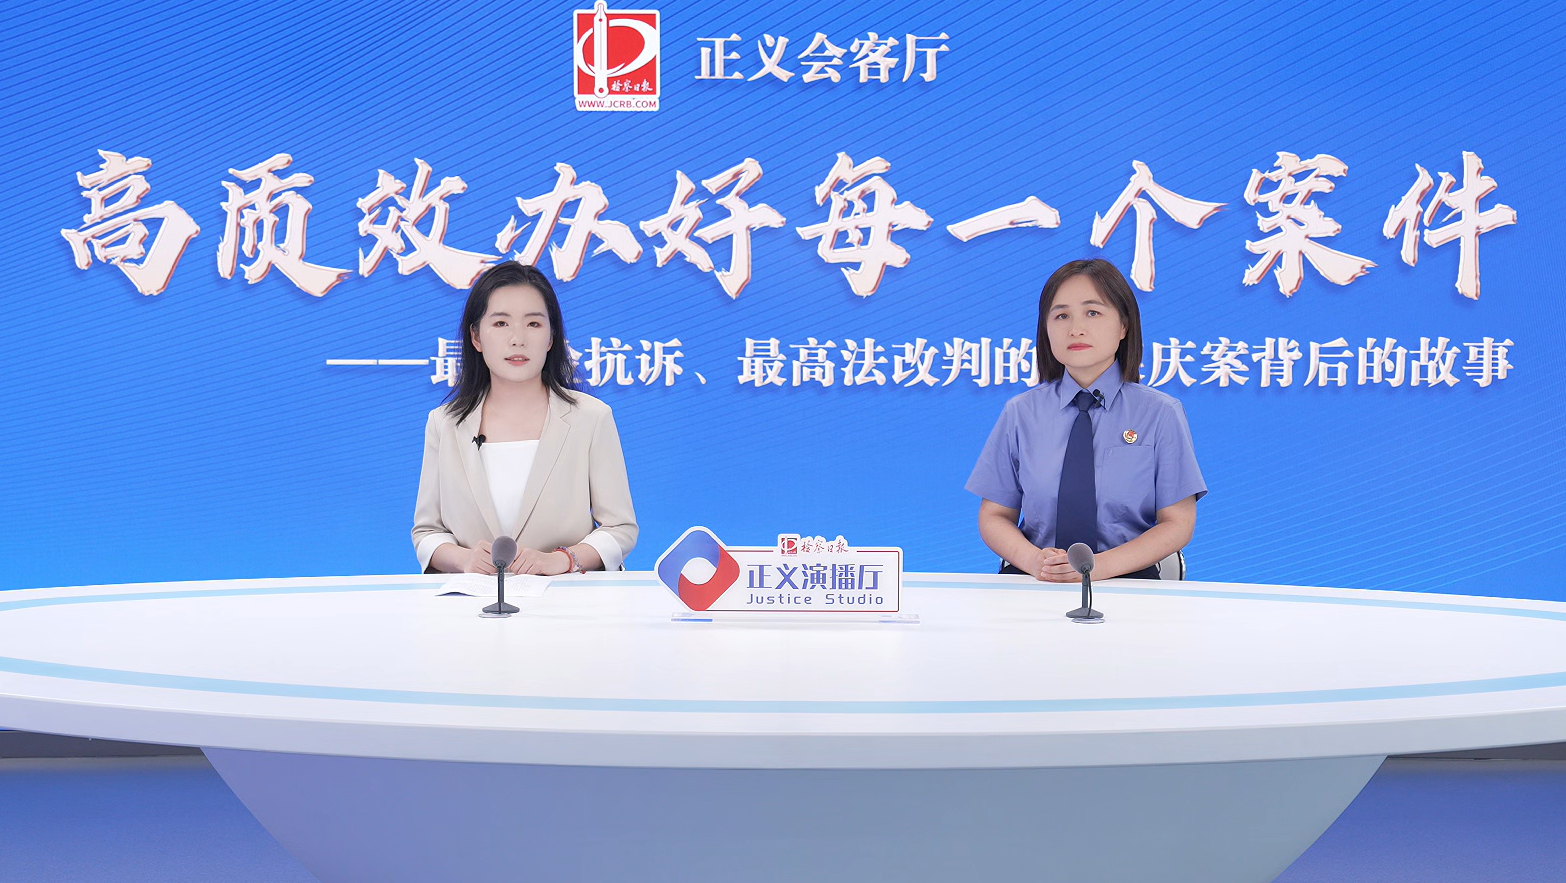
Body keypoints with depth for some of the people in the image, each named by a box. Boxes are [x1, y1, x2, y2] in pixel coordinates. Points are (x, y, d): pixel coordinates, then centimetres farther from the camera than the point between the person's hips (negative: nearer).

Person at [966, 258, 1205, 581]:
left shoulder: (1161, 414, 5)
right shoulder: (1020, 414, 9)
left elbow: (1177, 524, 3)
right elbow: (994, 516, 9)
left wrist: (1100, 566, -13)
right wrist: (1032, 559, -14)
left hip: (1125, 584, 0)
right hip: (1030, 581, 1)